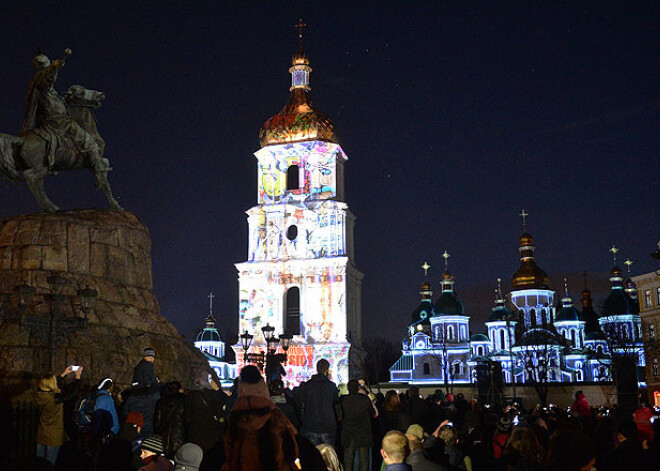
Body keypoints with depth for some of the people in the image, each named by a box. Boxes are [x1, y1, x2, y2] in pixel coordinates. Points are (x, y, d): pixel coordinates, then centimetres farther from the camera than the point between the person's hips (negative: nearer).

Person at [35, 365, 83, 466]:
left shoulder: (39, 395, -7)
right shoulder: (55, 398, -27)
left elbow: (55, 385, 11)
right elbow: (73, 392, -18)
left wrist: (64, 374, 18)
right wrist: (77, 377, -6)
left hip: (41, 434, 6)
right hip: (54, 435, -6)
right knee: (49, 464, 5)